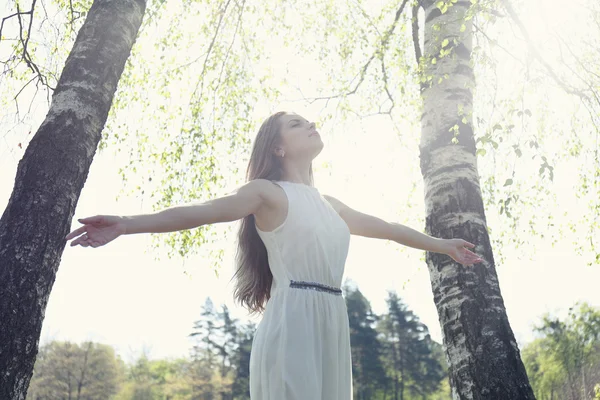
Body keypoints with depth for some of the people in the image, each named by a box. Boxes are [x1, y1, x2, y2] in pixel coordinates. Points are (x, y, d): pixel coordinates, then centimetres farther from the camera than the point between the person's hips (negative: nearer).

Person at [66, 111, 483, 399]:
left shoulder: (329, 205, 21)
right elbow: (199, 211, -12)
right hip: (292, 321, -7)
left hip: (332, 324, 7)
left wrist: (443, 245, 40)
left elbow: (386, 227, 31)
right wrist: (125, 224, -25)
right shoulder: (268, 192, 0)